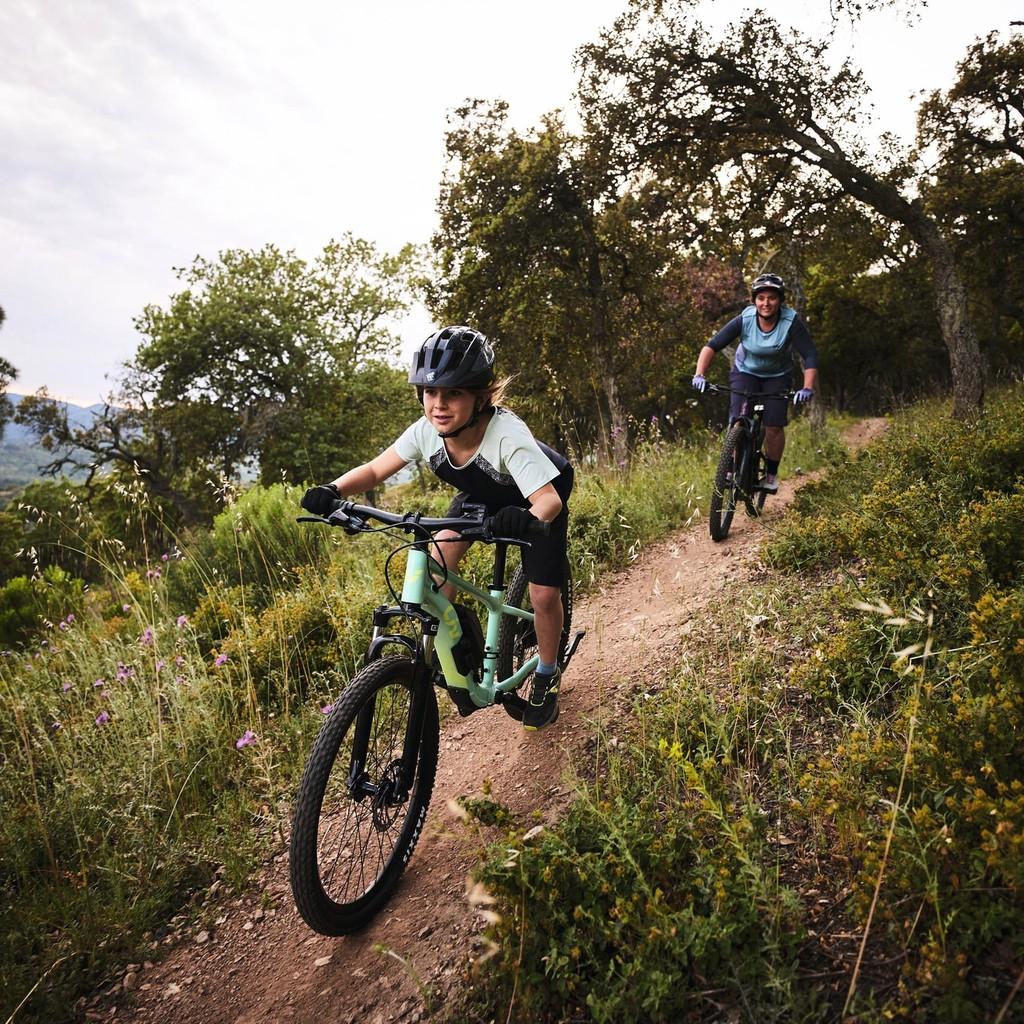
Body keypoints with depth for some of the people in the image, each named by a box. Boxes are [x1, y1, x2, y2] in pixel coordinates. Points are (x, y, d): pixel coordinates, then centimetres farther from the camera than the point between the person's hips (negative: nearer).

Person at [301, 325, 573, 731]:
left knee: (544, 594, -9)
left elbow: (549, 499, -49)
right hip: (483, 492, 5)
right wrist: (333, 490, -39)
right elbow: (375, 469, -20)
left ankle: (546, 678, 18)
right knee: (439, 557, -18)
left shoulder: (507, 434, -42)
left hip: (538, 496, -4)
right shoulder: (427, 431, -27)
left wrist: (528, 518, -72)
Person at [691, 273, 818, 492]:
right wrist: (699, 375, -40)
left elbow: (810, 356, -27)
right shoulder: (744, 320, -24)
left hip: (777, 376, 0)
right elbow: (712, 346, -26)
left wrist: (808, 388, -42)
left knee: (774, 426, -10)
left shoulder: (792, 322, -26)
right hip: (745, 372, 0)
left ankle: (771, 473, 12)